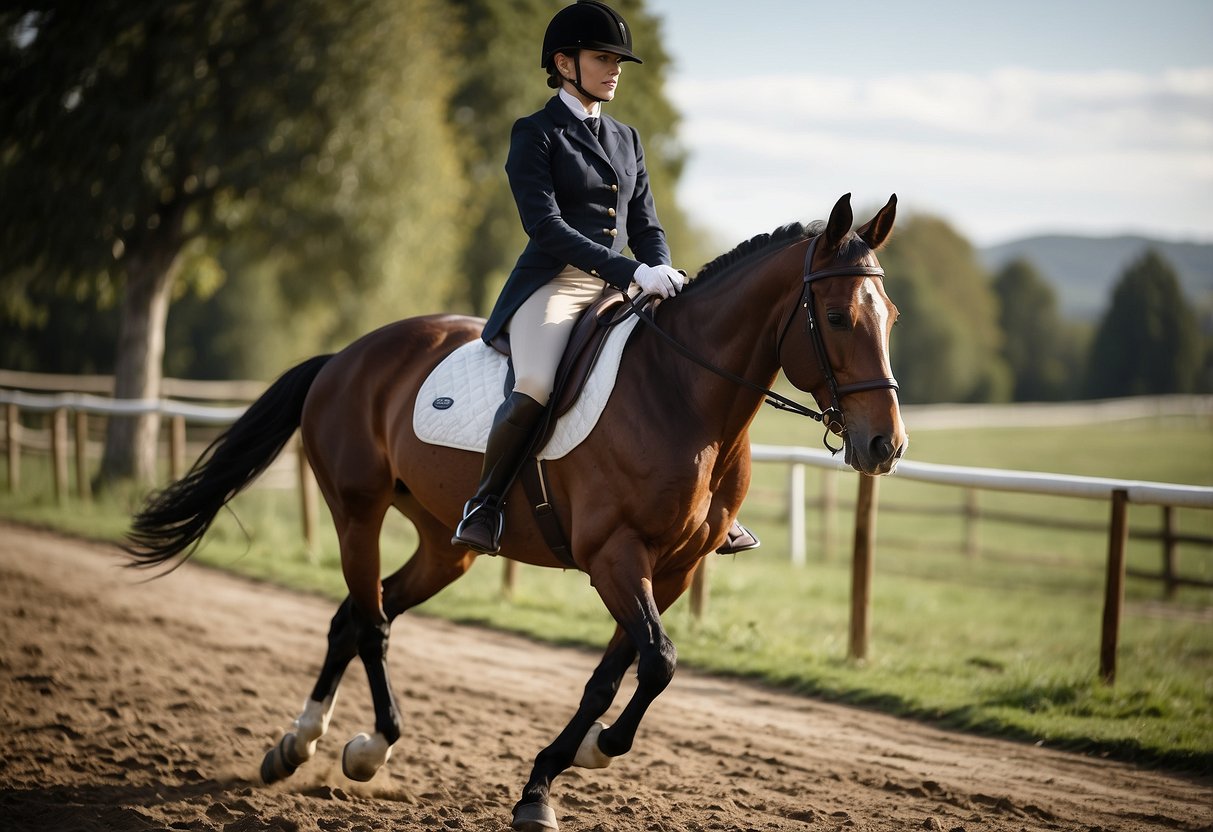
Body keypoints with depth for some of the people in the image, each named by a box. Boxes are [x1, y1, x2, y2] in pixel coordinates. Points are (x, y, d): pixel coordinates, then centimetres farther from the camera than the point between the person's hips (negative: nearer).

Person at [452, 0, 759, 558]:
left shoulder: (625, 139, 18)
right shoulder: (534, 134, -2)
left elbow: (644, 225, 18)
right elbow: (544, 225, -15)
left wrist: (664, 274, -6)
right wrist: (632, 272, -23)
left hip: (616, 289, 7)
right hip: (552, 285, -7)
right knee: (536, 386, -33)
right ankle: (485, 502, -13)